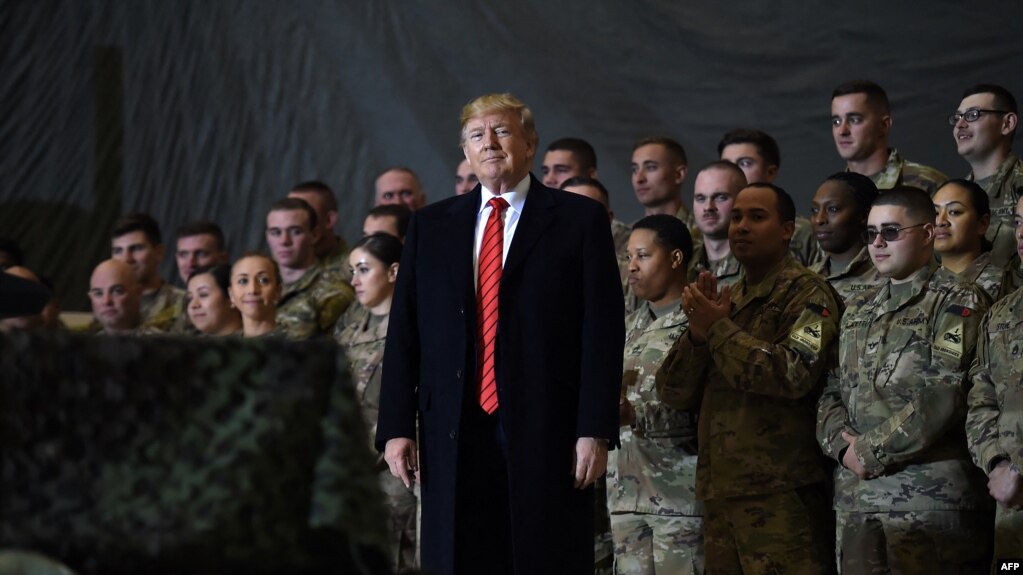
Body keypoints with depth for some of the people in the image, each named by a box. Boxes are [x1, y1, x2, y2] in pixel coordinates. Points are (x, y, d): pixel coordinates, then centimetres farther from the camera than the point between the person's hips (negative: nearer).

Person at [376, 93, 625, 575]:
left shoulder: (579, 220, 4)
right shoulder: (430, 226, 15)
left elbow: (603, 332, -1)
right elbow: (404, 334, 11)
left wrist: (595, 430, -9)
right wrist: (396, 427, 2)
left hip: (546, 434, -3)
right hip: (454, 437, 3)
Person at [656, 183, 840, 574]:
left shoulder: (806, 293, -2)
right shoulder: (724, 300, 20)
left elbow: (793, 374, -18)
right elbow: (672, 392, 13)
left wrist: (719, 329, -10)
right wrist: (697, 334, -5)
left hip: (781, 494, -7)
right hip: (720, 493, 7)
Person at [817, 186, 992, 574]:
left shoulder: (958, 304, -1)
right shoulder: (859, 312, 22)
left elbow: (945, 397, -13)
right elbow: (832, 392, 17)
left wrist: (871, 451, -12)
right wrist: (843, 444, -4)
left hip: (932, 498, -6)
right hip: (856, 498, 6)